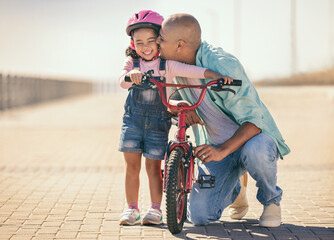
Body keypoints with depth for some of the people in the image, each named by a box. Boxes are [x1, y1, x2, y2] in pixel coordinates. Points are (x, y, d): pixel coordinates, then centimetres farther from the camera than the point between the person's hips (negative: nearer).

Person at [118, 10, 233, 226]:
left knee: (153, 166, -2)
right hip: (133, 118, 2)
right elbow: (122, 82, -18)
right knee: (132, 165, 2)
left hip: (158, 120, -2)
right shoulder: (132, 63, 1)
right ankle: (132, 208, 12)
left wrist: (215, 75, -32)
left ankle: (155, 209, 9)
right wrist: (130, 75, -41)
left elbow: (190, 70, -17)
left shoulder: (167, 64, -4)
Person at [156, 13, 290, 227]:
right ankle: (233, 190, 22)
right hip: (216, 146, 5)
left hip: (254, 137, -5)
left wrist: (222, 150, -42)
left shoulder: (222, 65, -26)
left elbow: (253, 121, -27)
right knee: (199, 215, -14)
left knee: (255, 152, -43)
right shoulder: (176, 65, -4)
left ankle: (271, 200, -9)